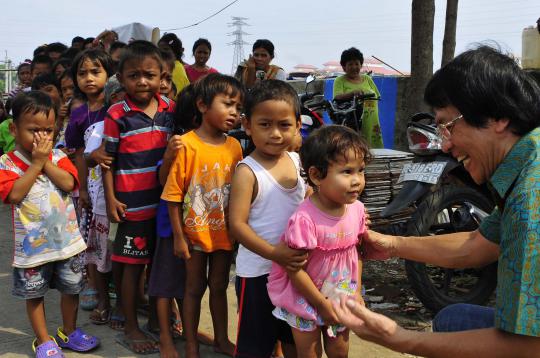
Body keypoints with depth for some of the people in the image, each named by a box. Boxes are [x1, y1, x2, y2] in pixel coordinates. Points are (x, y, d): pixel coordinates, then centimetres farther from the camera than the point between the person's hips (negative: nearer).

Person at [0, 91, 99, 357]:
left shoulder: (57, 156, 0)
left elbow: (69, 183, -15)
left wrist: (46, 161, -17)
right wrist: (36, 163, -20)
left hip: (66, 238, 3)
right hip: (32, 243, -2)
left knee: (71, 288, 16)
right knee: (34, 294, 11)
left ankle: (69, 331, 37)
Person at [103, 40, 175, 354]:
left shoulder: (170, 109, 3)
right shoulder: (117, 115, -8)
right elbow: (108, 160, -5)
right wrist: (111, 199, -9)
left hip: (165, 199, 4)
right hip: (133, 203, -4)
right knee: (132, 264, 6)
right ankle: (131, 328, 19)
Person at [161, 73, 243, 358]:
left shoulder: (234, 146, -2)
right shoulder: (186, 145, -16)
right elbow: (174, 196, -13)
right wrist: (179, 236, -12)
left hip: (225, 232, 4)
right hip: (195, 232, -4)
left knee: (219, 286, 19)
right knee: (194, 288, 11)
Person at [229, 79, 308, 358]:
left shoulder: (297, 161, 0)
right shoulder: (247, 172, -18)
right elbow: (237, 224, -23)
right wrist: (273, 253, -31)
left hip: (294, 265, 6)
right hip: (258, 270, -6)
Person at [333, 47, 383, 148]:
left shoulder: (367, 79, 18)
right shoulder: (340, 81, 4)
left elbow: (377, 97, 20)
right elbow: (337, 97, -12)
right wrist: (353, 93, -28)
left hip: (371, 126, 4)